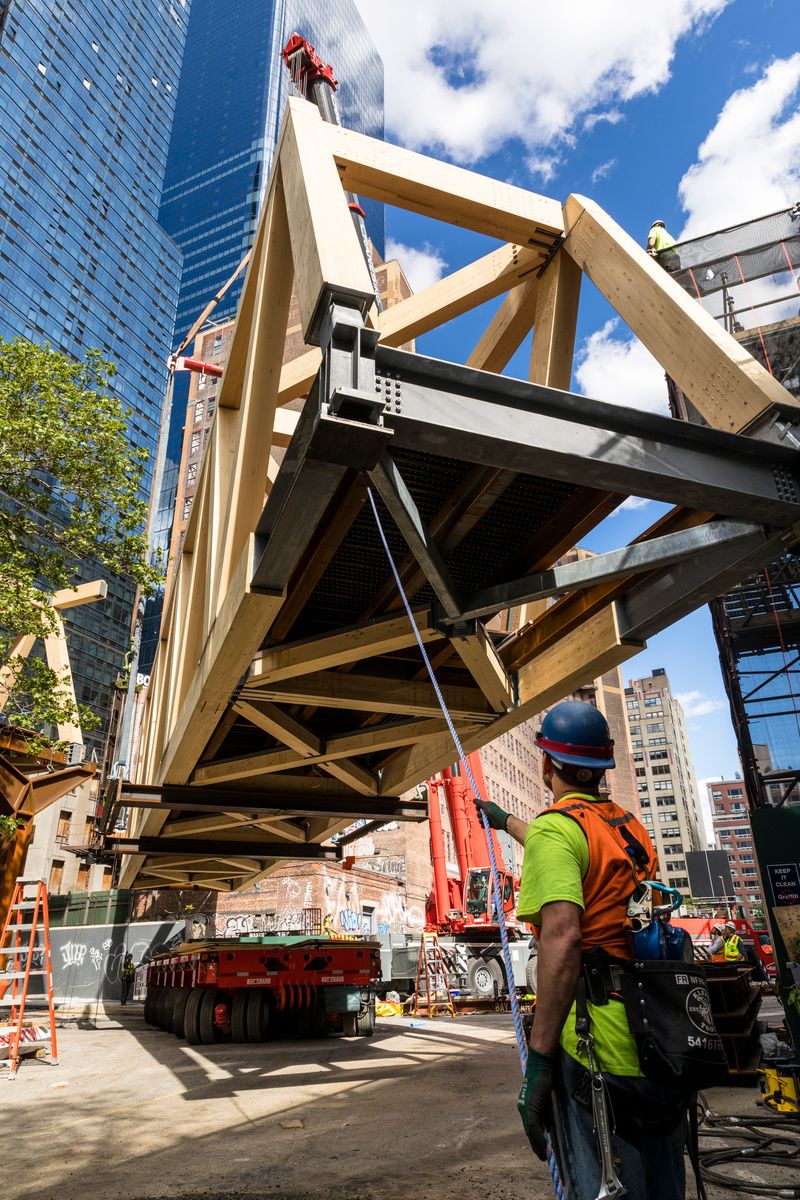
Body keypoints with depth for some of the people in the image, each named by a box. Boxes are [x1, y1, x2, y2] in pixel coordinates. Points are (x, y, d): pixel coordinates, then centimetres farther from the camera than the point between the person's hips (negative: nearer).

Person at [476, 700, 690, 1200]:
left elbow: (562, 938, -26)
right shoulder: (630, 825, 13)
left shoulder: (556, 826, -12)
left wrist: (538, 1058, -23)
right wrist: (507, 821, 49)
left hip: (600, 1049, -8)